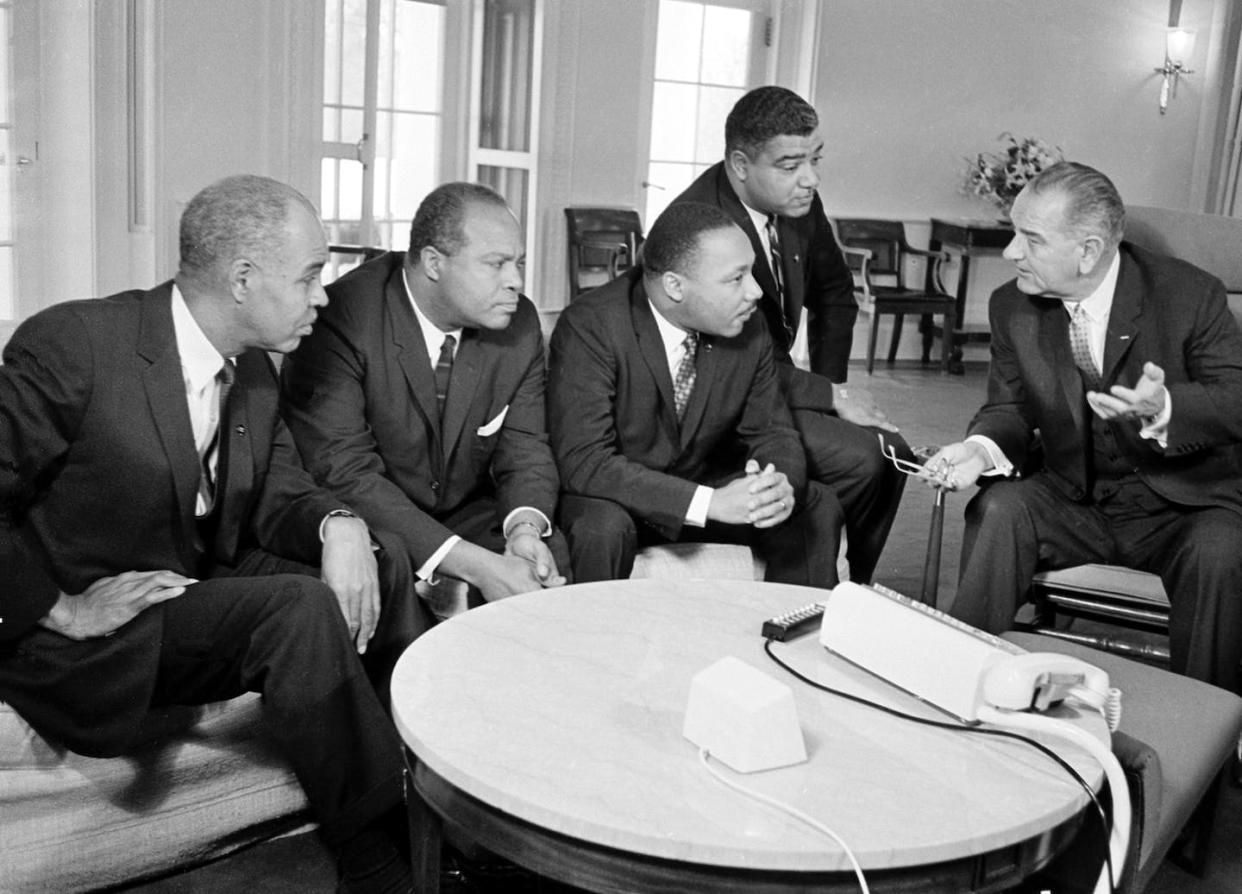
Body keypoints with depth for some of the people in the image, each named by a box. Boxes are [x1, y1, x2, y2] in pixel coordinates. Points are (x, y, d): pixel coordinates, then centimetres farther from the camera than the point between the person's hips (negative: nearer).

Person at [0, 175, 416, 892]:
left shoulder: (254, 369, 5)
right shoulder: (71, 347, -20)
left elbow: (277, 487, 5)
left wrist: (338, 524, -18)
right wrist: (60, 610, -21)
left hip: (208, 589, 8)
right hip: (91, 639, -8)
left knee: (396, 580, -3)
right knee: (302, 609, -30)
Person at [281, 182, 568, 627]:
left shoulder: (520, 324, -4)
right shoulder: (342, 319, -22)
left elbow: (525, 448, 2)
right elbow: (343, 471, -26)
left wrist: (525, 527, -23)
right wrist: (475, 565, -34)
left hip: (465, 515, 5)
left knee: (553, 557, -21)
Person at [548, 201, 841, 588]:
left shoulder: (749, 331, -10)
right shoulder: (591, 328, -25)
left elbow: (772, 432, 0)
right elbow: (585, 462, -30)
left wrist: (783, 486, -25)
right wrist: (709, 503, -36)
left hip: (706, 481, 5)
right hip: (618, 498, -5)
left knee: (817, 508, -8)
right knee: (603, 527, -35)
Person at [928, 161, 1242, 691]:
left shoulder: (1190, 296, -14)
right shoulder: (1013, 307, -3)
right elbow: (1010, 409, 4)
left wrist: (1163, 409, -36)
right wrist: (980, 448, -21)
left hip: (1183, 505, -2)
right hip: (1073, 501, 3)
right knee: (998, 510, -25)